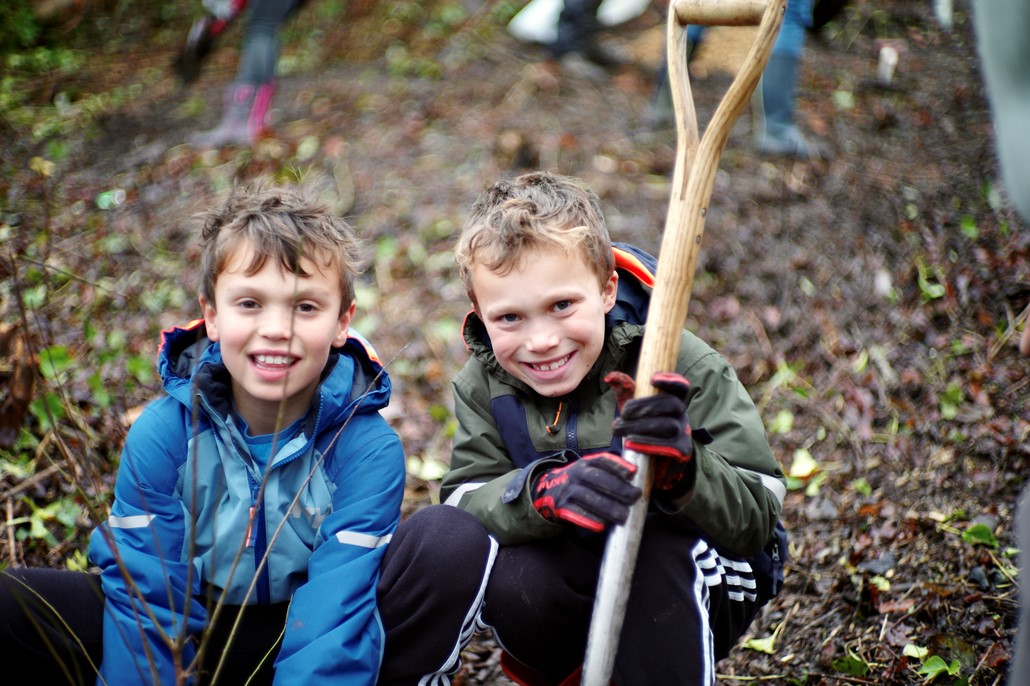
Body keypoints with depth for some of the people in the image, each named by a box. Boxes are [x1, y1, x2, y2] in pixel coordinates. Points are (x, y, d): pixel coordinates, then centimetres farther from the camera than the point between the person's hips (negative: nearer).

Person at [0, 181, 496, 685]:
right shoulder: (161, 435, -15)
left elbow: (333, 617, -24)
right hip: (193, 635, 1)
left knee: (456, 542, -26)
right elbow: (144, 601, -16)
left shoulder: (367, 450, -18)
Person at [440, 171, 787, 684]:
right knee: (509, 588, -29)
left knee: (653, 550, -35)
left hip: (694, 586, -3)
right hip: (572, 585, 3)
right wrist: (546, 491, -39)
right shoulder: (483, 386, -6)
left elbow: (756, 520, -22)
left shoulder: (684, 369, -18)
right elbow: (462, 506, -18)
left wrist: (683, 467, -43)